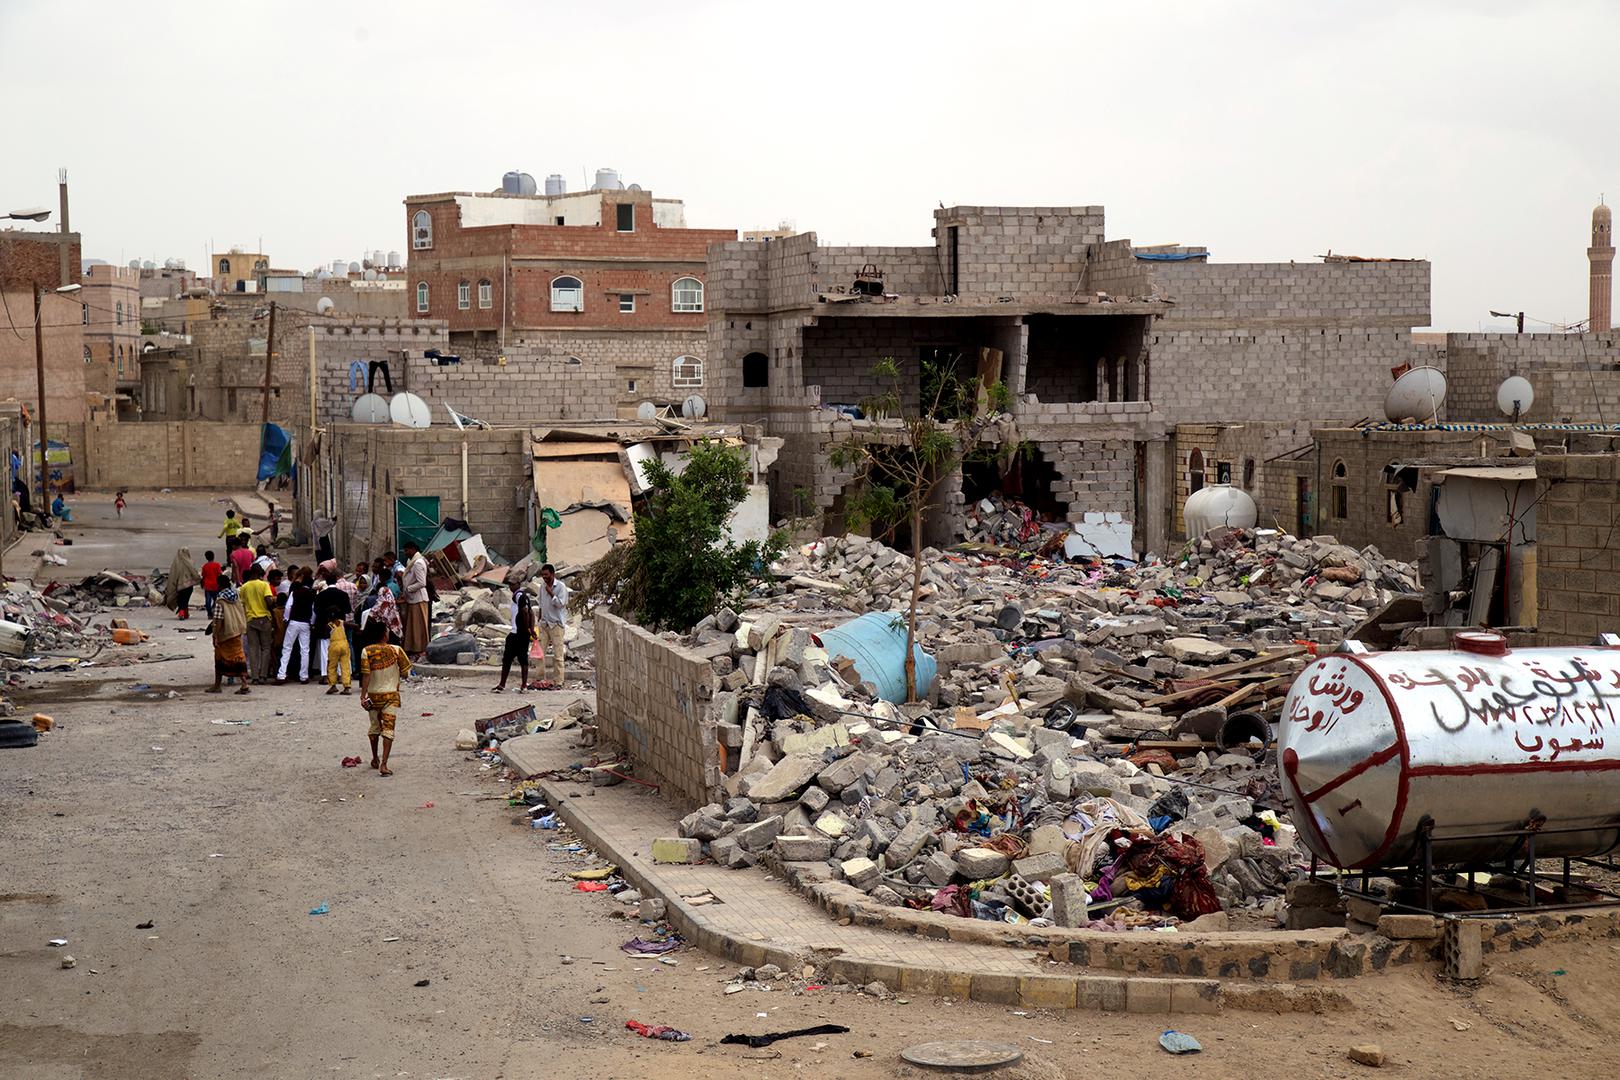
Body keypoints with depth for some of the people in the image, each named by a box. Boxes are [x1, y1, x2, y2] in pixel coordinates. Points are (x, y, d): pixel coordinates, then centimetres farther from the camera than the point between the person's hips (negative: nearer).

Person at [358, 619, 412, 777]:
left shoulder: (366, 651, -8)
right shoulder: (396, 650, -9)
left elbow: (366, 675, -13)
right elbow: (405, 672, -4)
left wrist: (363, 695, -11)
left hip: (373, 694, 2)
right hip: (391, 694, -2)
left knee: (375, 727, 20)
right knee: (388, 729, -4)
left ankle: (375, 760, 33)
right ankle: (383, 764, -15)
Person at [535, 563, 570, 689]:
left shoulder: (561, 587, -8)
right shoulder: (542, 586, 11)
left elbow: (560, 604, -16)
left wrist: (551, 593, -21)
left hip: (556, 624, -6)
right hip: (544, 623, 6)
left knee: (558, 654, -4)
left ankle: (558, 682, -1)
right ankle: (542, 679, 8)